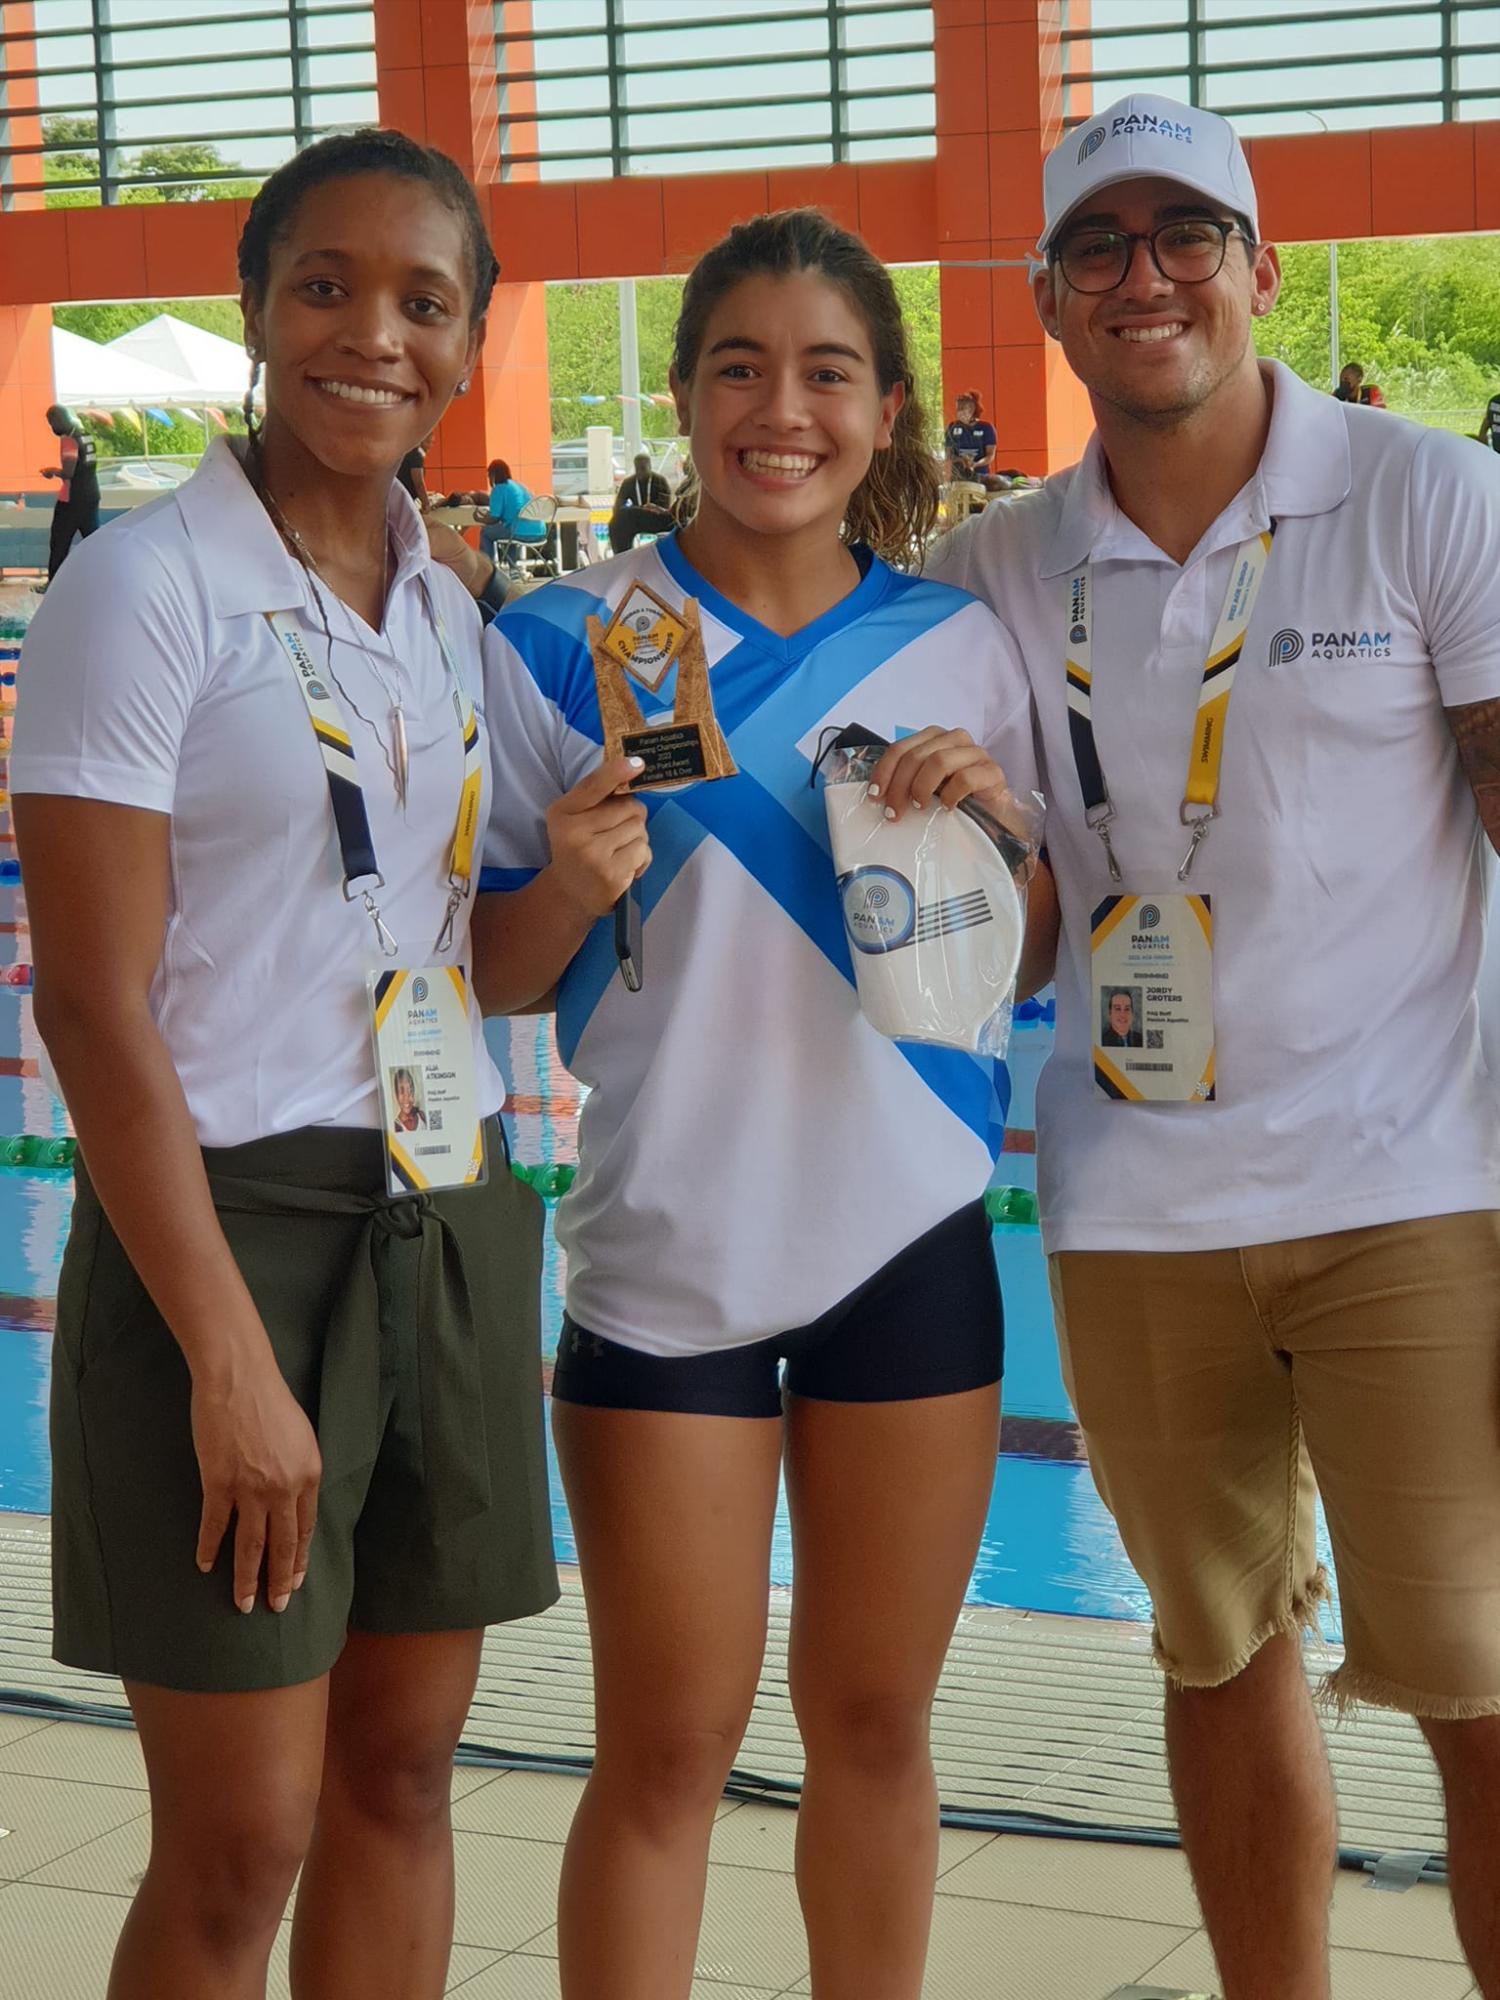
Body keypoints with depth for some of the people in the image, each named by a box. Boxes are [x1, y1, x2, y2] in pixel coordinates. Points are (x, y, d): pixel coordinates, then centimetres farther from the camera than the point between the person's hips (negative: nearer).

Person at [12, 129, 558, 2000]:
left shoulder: (449, 612, 11)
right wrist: (228, 1356, -18)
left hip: (454, 1222, 6)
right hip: (236, 1218, -6)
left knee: (399, 1782, 12)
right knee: (238, 1846, 0)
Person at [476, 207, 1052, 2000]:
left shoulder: (959, 646, 4)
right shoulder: (559, 644, -3)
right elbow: (494, 977, 1)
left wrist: (996, 822, -9)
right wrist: (574, 887, -19)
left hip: (912, 1232, 2)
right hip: (669, 1246, -2)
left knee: (874, 1721, 12)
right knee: (667, 1751, 3)